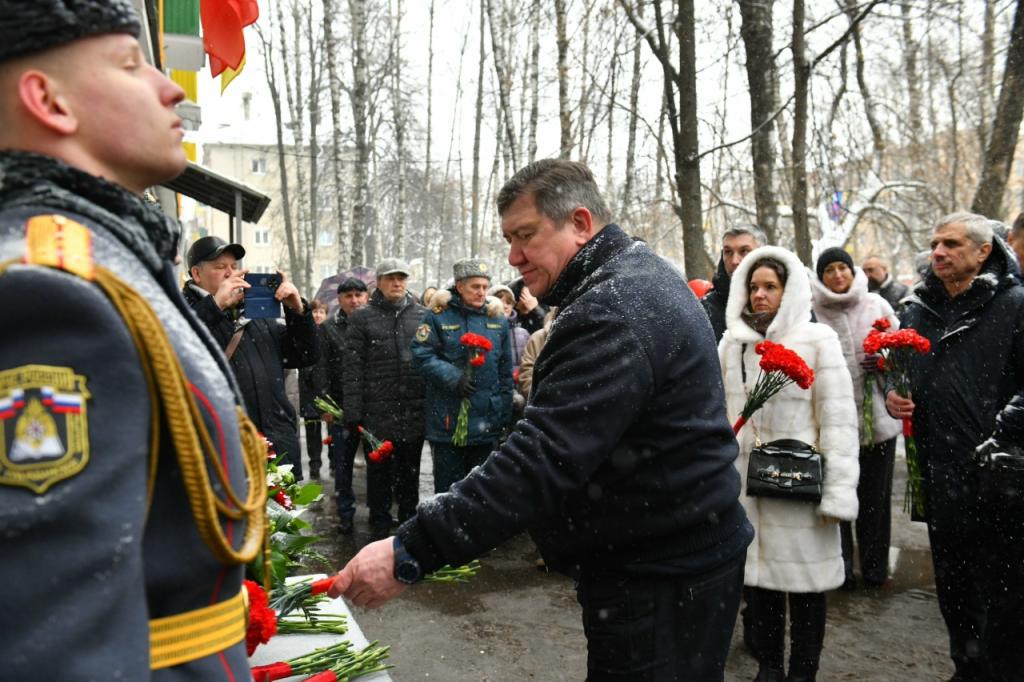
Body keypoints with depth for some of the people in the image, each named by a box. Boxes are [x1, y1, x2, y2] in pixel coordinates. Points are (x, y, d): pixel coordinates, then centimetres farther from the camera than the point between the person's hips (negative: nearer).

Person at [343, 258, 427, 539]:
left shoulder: (421, 315, 8)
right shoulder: (362, 318, 1)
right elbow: (353, 367, -4)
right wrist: (353, 411, -9)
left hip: (415, 410, 2)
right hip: (378, 410, -2)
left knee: (410, 470, 14)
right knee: (379, 471, 8)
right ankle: (380, 526, 21)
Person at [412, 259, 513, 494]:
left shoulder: (498, 319, 8)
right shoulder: (439, 315, -3)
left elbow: (506, 370, 11)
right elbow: (421, 356, -8)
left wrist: (506, 414, 8)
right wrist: (453, 378, -19)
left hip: (487, 420, 4)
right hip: (448, 420, -3)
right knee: (448, 487, 7)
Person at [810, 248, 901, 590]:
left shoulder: (876, 305, 4)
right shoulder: (812, 311, -6)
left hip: (877, 417, 3)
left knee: (875, 496, 12)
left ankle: (875, 567, 28)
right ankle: (840, 569, 21)